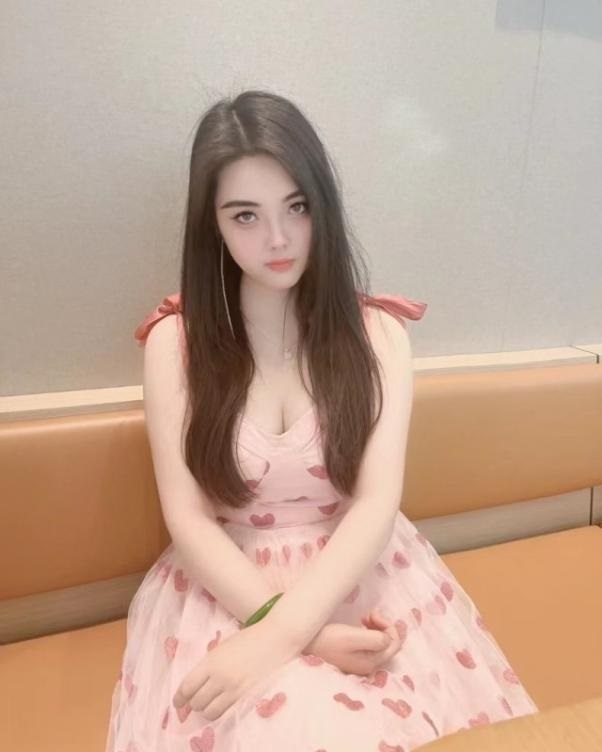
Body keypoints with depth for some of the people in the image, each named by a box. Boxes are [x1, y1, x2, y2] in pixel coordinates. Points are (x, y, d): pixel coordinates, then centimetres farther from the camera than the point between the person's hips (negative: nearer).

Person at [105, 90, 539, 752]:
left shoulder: (375, 330, -5)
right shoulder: (176, 339, -5)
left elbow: (377, 504, -13)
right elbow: (186, 518, -10)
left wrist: (280, 635, -25)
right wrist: (308, 635, -19)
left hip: (360, 578, 1)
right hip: (228, 588, 0)